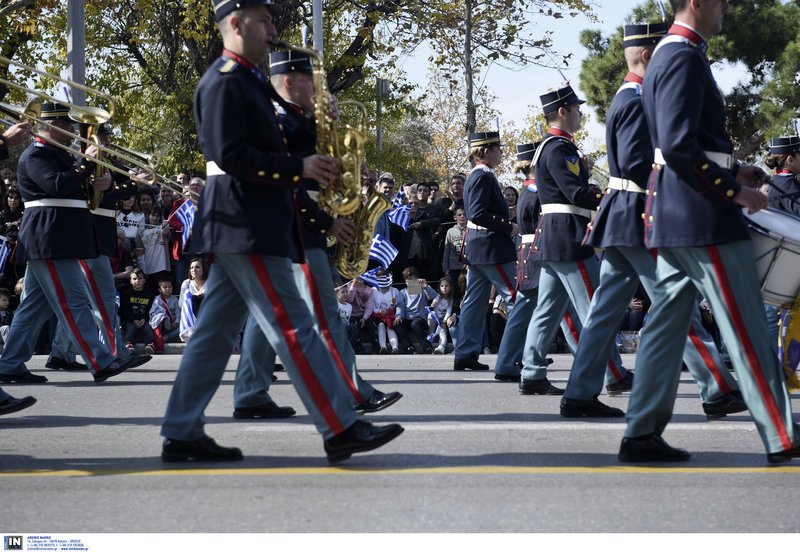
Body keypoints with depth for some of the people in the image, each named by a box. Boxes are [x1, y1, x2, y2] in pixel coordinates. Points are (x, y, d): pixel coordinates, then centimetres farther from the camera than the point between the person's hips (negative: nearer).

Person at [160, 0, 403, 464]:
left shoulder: (248, 81, 20)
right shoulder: (224, 81, -11)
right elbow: (231, 156, -20)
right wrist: (299, 168, -17)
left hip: (244, 227, 10)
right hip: (245, 228, -10)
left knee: (217, 331, 9)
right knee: (294, 326, -11)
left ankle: (182, 434, 11)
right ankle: (340, 429, -13)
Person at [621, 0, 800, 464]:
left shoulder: (668, 56, 17)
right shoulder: (685, 58, -15)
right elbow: (679, 147, -23)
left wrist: (732, 172, 13)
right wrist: (735, 191, -18)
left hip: (674, 218, 10)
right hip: (704, 218, -10)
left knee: (669, 323, 10)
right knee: (747, 326, -5)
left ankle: (642, 434, 10)